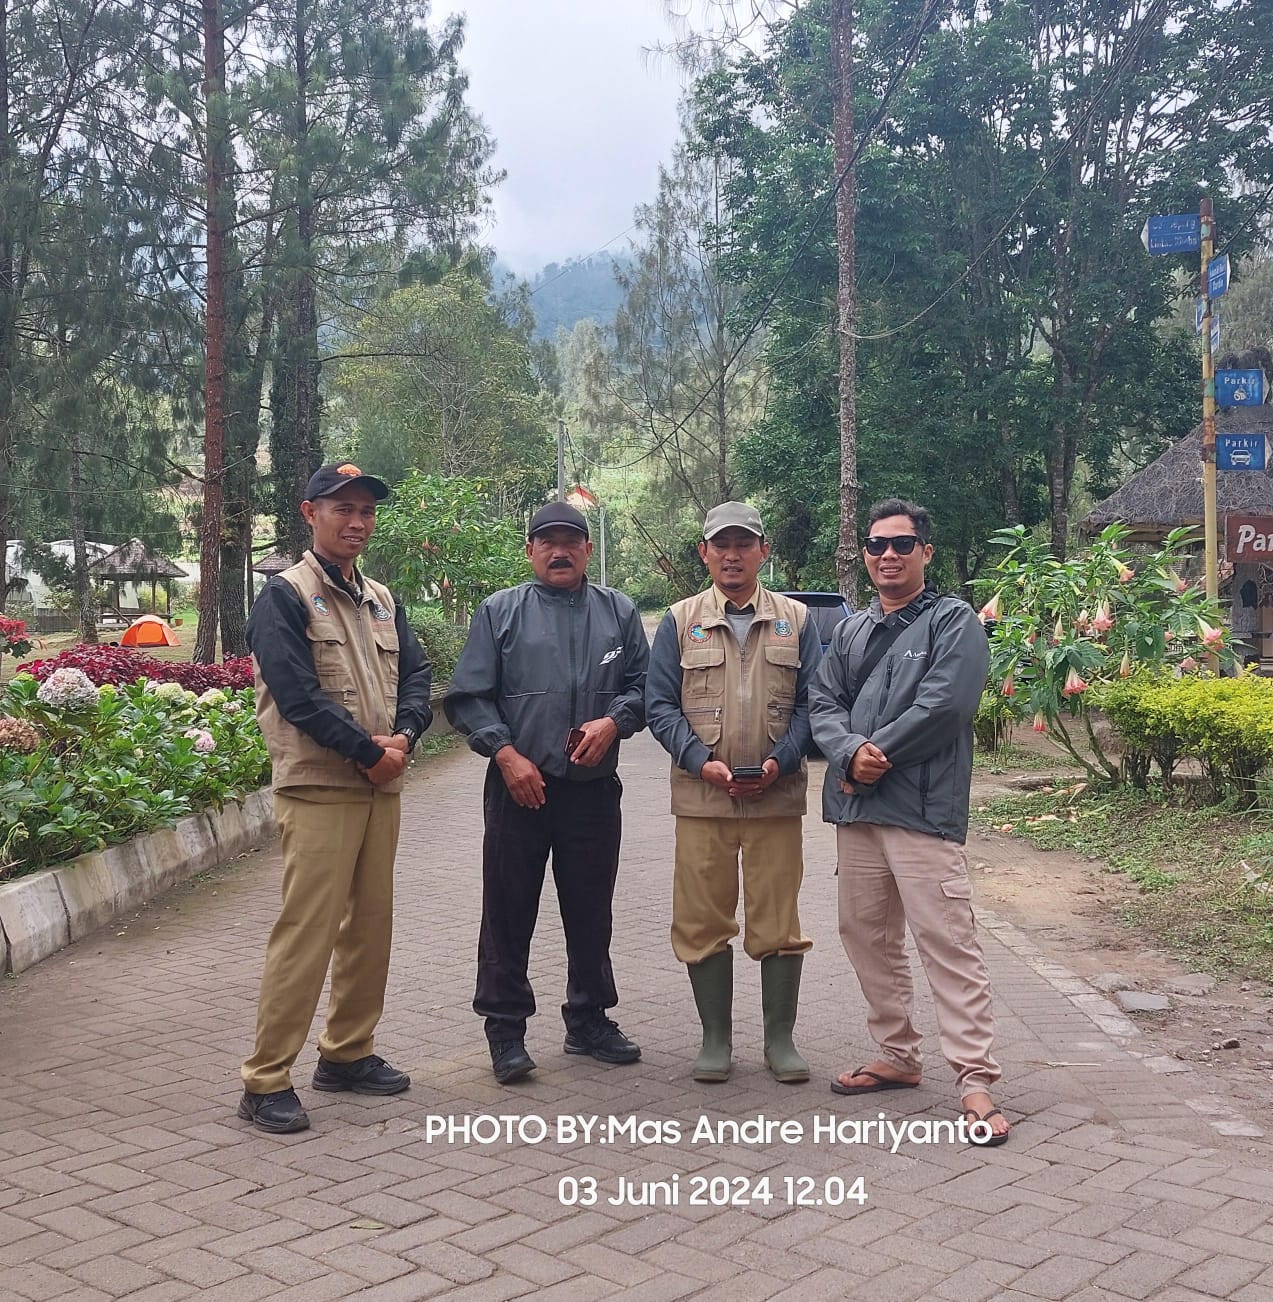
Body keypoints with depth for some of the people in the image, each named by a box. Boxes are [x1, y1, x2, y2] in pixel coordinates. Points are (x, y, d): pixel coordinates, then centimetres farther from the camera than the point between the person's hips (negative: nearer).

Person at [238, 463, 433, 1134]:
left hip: (380, 786, 8)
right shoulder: (285, 596, -6)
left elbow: (415, 674, 11)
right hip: (318, 788, -7)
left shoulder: (381, 600, 17)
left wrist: (402, 736, -9)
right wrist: (369, 751, -15)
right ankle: (265, 1081, 0)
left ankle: (347, 1052, 27)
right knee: (306, 932, -8)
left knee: (370, 925, 12)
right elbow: (298, 694, -16)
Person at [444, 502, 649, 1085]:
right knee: (509, 913, 2)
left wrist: (613, 721, -10)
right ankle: (505, 1030, 13)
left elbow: (643, 685, 9)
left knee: (590, 911, 12)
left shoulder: (617, 612, 10)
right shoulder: (500, 612, 4)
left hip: (594, 790, 2)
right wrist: (507, 754, -11)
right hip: (518, 787, -2)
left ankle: (589, 1020, 27)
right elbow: (468, 697, 0)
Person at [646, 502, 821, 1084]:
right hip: (700, 797, 0)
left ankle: (780, 1037, 18)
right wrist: (702, 761, -11)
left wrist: (779, 762, -11)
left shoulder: (796, 619, 8)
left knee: (778, 922, 4)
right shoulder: (680, 621, 7)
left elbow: (811, 702, 4)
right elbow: (659, 705, 3)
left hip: (778, 797, 0)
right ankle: (715, 1037, 19)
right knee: (703, 921, 5)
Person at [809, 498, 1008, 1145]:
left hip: (923, 810, -7)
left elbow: (942, 707, -14)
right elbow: (822, 703, 8)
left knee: (948, 944, -10)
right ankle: (897, 1056, 28)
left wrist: (875, 757, -11)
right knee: (867, 937, 14)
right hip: (856, 810, 7)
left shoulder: (953, 622, -2)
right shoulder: (850, 631, 18)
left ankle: (975, 1081, -5)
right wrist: (850, 752, -12)